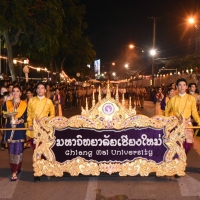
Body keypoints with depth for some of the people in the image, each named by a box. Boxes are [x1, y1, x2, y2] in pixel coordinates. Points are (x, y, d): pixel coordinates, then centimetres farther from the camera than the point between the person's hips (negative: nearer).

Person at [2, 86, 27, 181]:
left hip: (20, 129, -2)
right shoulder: (7, 103, 10)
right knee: (11, 150, 4)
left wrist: (21, 120, -14)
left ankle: (15, 172, -4)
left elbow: (26, 117, 5)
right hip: (10, 129, 2)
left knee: (18, 149, -6)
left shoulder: (24, 104, 6)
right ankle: (15, 169, 18)